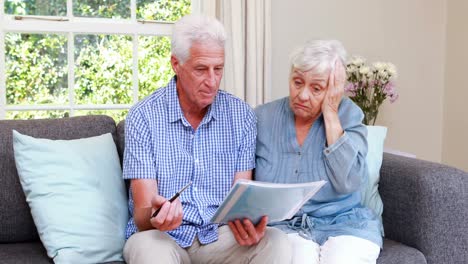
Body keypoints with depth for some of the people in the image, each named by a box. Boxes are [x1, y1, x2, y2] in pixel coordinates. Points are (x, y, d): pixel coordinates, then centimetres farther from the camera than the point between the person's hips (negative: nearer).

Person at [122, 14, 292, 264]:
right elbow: (142, 213, -11)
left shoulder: (241, 115, 0)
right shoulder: (144, 116, -8)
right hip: (163, 235, -2)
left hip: (220, 233, 2)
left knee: (276, 242, -26)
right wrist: (154, 216, -36)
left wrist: (250, 225, -25)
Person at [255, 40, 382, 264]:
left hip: (344, 224, 1)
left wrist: (330, 114, -15)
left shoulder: (348, 115, -3)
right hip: (284, 226, 0)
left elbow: (348, 183, -16)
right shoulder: (263, 118, 0)